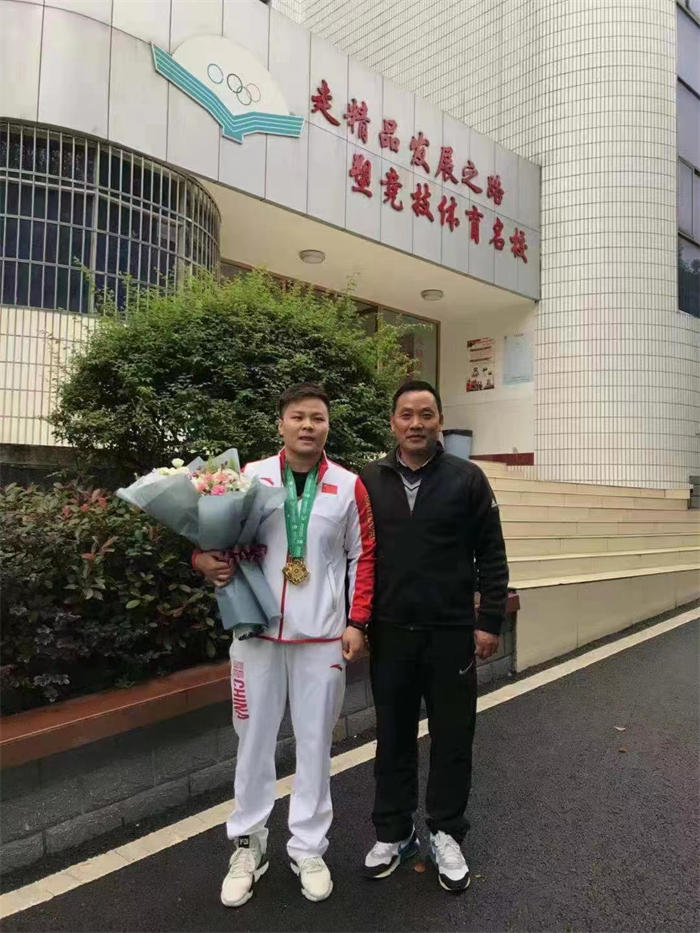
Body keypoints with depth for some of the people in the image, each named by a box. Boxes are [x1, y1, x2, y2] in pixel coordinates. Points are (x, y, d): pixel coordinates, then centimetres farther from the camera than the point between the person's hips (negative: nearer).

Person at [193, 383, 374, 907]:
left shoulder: (349, 486, 0)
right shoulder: (250, 478, 0)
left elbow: (362, 556, 4)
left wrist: (357, 622, -1)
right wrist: (205, 559, -15)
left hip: (322, 634, 0)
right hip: (258, 629, 1)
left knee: (315, 741, 11)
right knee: (255, 738, 11)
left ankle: (309, 847, 29)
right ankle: (248, 843, 31)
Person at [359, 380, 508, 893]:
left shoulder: (467, 478, -3)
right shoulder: (369, 481, 2)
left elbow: (492, 556, -2)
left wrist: (490, 621, -6)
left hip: (453, 633, -1)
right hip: (389, 633, 2)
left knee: (452, 738, 11)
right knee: (393, 737, 14)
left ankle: (447, 834, 32)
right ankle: (393, 832, 33)